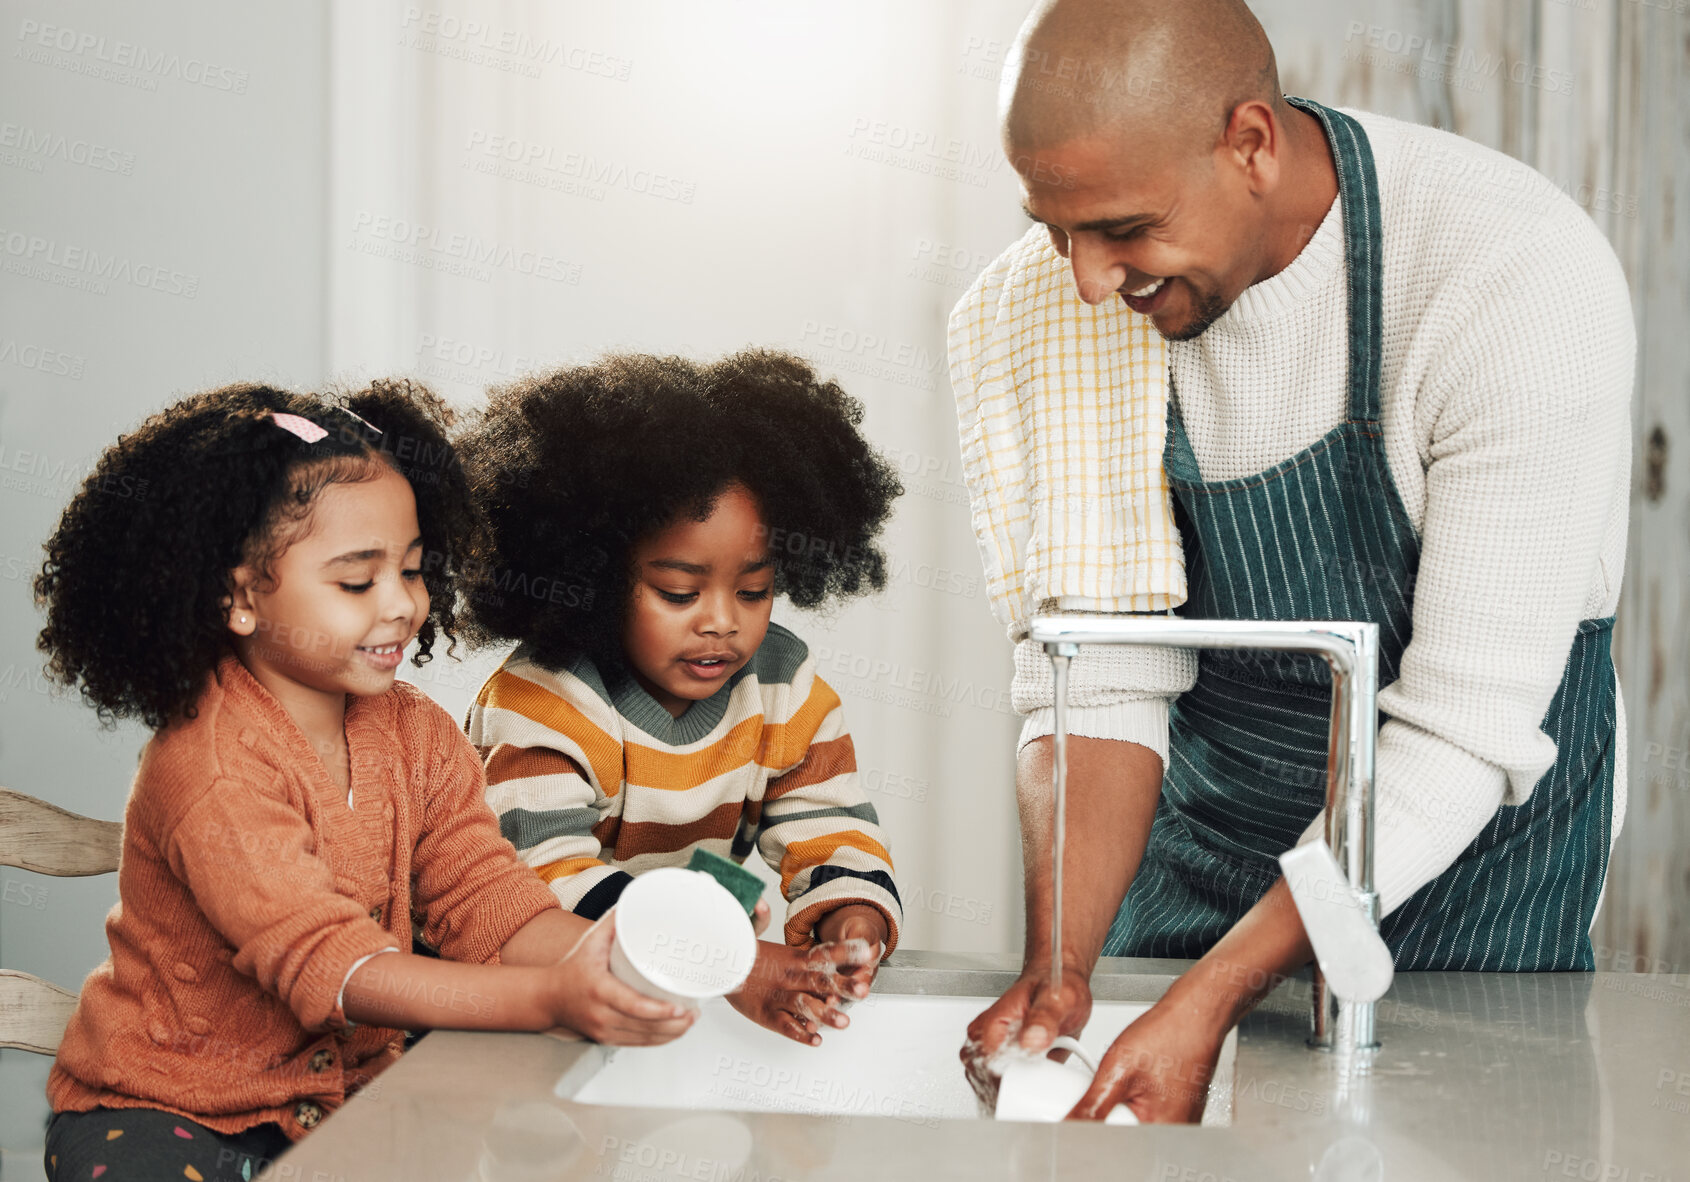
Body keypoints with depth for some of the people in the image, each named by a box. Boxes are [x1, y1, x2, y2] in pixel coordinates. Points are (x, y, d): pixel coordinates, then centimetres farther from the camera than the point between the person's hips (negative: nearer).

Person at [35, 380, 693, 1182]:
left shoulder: (415, 735, 1)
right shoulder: (210, 768, -23)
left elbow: (487, 901, -6)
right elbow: (329, 966, -31)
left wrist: (598, 953, -29)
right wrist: (550, 998, -42)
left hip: (347, 1084, 5)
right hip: (159, 1107, -4)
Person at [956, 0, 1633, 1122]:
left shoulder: (1522, 276, -28)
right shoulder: (1083, 304, -13)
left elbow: (1463, 735, -29)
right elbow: (1099, 679, -11)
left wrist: (1210, 1002, -34)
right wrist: (1059, 966, -26)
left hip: (1477, 824, -3)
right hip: (1215, 801, 4)